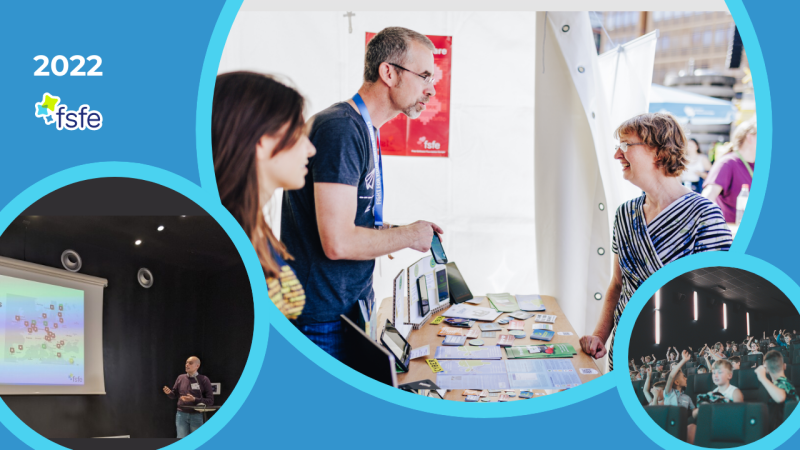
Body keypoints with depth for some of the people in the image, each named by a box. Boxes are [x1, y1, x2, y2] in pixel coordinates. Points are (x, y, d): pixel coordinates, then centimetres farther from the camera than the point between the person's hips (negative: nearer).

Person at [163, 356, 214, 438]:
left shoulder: (204, 380, -5)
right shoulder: (181, 378, 6)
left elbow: (210, 401, -7)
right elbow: (174, 394, 16)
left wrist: (194, 399, -20)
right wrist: (169, 392, -8)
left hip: (196, 416, -2)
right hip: (181, 414, 2)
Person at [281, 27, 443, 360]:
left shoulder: (365, 131, 13)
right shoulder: (340, 129, -20)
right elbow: (339, 242, -26)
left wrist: (404, 231, 8)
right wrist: (410, 236, -12)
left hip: (354, 305, 10)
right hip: (324, 320, -10)